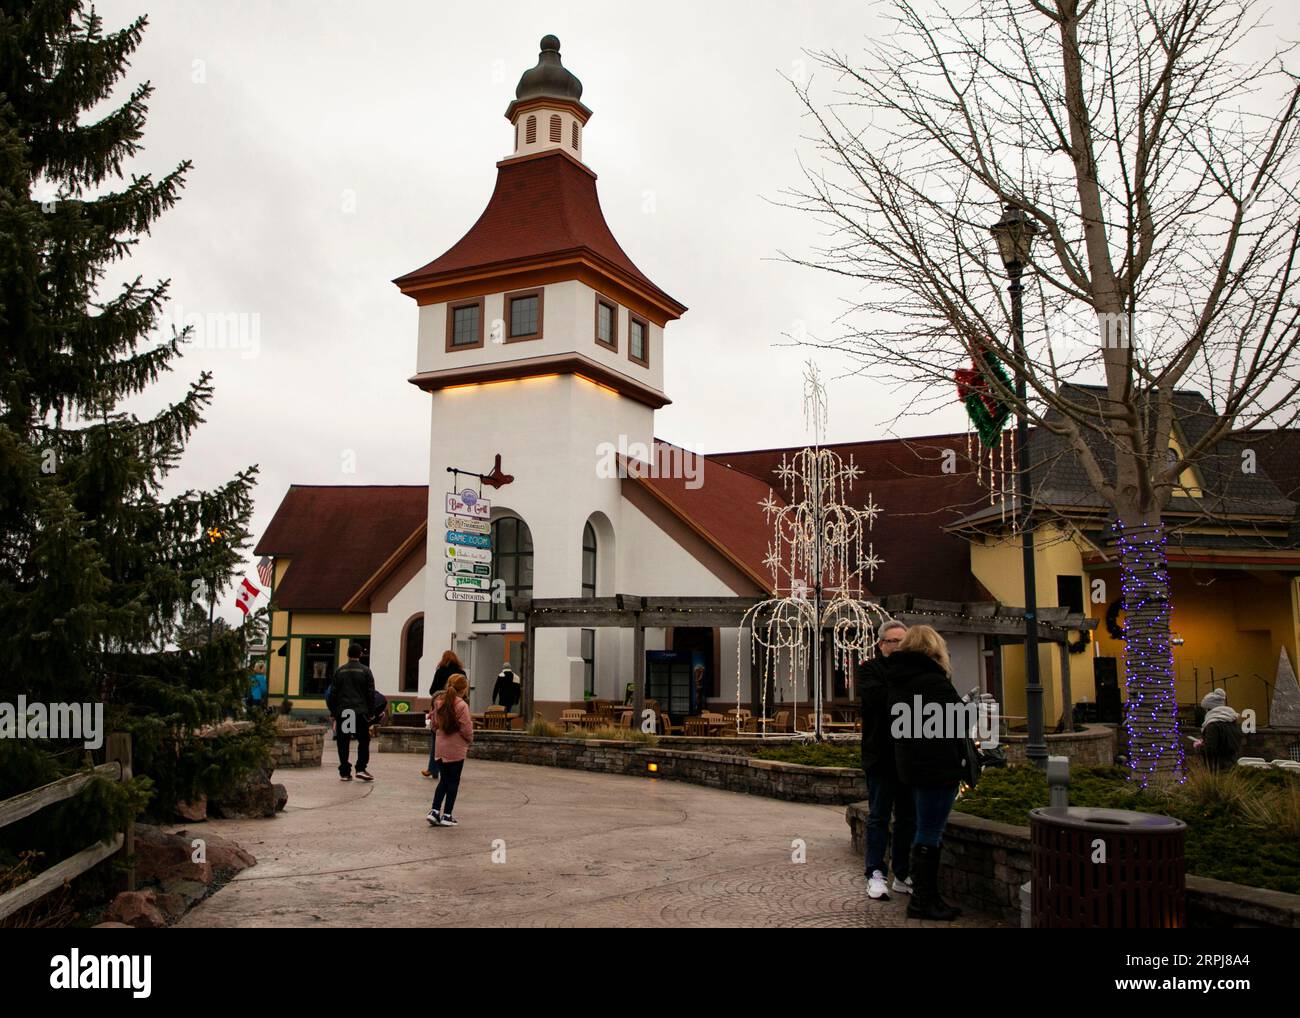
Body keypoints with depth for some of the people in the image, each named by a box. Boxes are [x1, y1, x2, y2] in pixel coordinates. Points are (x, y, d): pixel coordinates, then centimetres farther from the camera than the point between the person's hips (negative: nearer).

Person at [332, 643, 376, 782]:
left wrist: (334, 713, 14)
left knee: (343, 743, 6)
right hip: (360, 712, -2)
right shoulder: (365, 671, 1)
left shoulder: (340, 671, 7)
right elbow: (371, 694, 0)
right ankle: (361, 769, -4)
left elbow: (333, 694, 8)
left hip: (342, 712, 2)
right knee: (363, 741, 6)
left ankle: (344, 772, 5)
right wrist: (370, 712, 7)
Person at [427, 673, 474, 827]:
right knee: (453, 782, 6)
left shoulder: (439, 702, 4)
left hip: (440, 749, 6)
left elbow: (434, 725, 12)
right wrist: (470, 739, 2)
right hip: (456, 749, -6)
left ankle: (434, 811, 7)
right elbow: (466, 729, -16)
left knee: (443, 781, 16)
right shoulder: (461, 705, -16)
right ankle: (446, 815, 9)